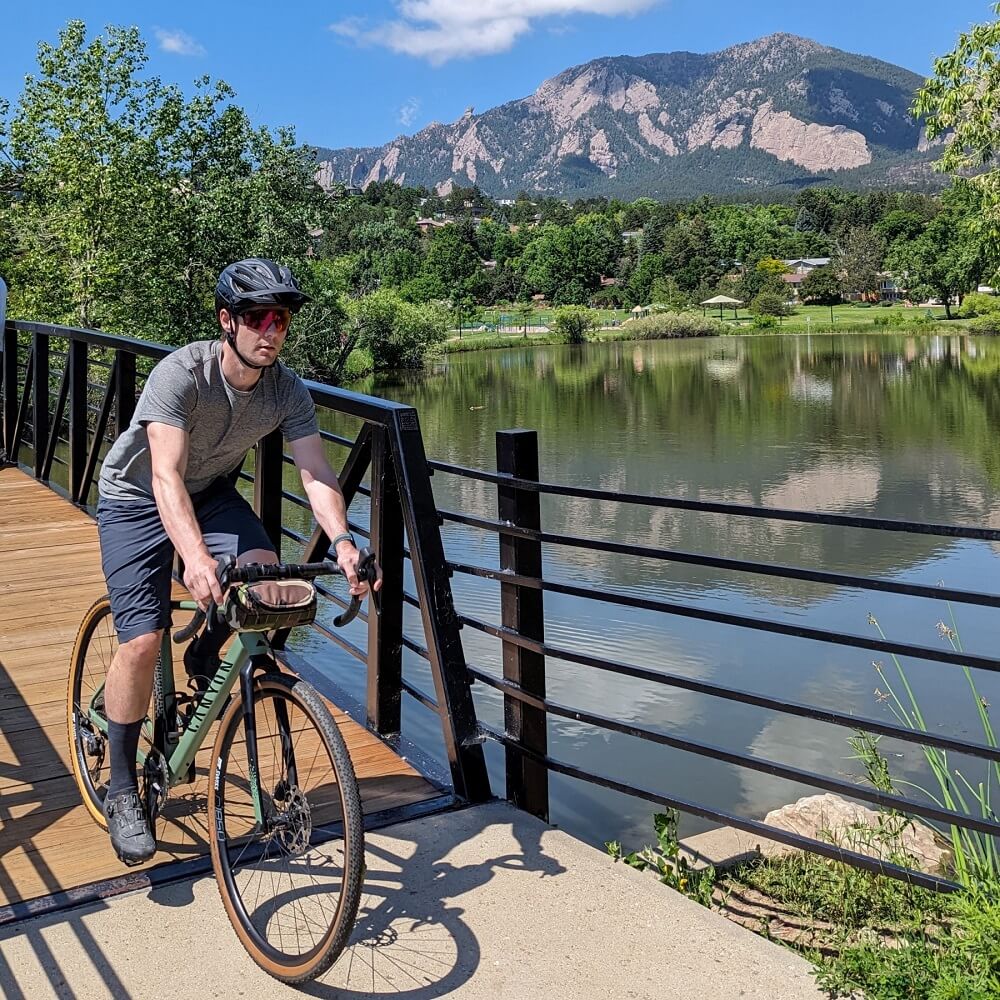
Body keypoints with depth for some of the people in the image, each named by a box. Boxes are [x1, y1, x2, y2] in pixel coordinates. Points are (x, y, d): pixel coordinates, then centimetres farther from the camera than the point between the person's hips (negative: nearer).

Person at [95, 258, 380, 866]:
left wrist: (342, 541, -43)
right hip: (137, 499, -4)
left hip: (213, 493, 4)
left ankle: (207, 659, 9)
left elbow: (317, 473, -24)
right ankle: (122, 791, 2)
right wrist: (196, 557, -59)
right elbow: (166, 477, -42)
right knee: (143, 638, -17)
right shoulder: (181, 374, -32)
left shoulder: (288, 391, -17)